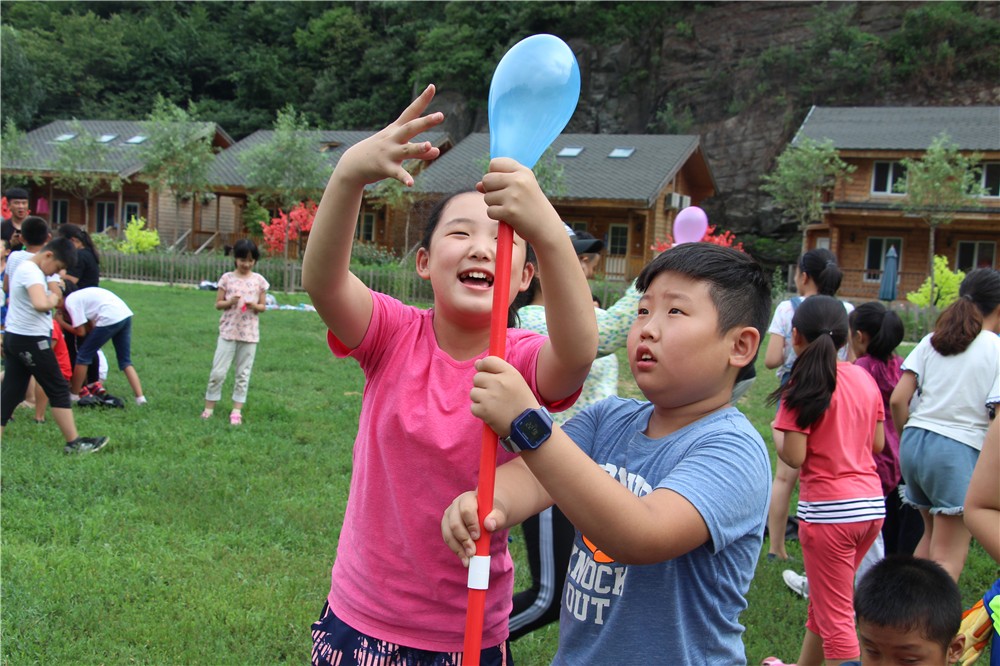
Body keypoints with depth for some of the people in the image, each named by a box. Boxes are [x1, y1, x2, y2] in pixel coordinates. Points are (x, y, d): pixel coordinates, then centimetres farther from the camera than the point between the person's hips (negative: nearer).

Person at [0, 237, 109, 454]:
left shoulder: (26, 268, 14)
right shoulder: (31, 272, -18)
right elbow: (40, 304, -35)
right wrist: (53, 299, -16)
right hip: (31, 340, -10)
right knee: (59, 390, 0)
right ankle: (74, 443, 7)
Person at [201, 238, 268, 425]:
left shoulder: (259, 280, 2)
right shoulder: (227, 278, 0)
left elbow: (263, 306, 6)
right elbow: (217, 304, 2)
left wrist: (254, 306, -15)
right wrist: (230, 302, -17)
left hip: (249, 333, 1)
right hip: (228, 332, -1)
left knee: (243, 374, 5)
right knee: (218, 371, -1)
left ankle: (237, 410, 12)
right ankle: (209, 407, 12)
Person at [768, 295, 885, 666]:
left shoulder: (804, 386, -12)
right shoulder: (866, 379, 6)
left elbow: (794, 457, -15)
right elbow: (877, 444, 12)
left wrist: (775, 436, 4)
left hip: (829, 508, -7)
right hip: (872, 503, 7)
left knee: (836, 617, 3)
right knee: (824, 599, 24)